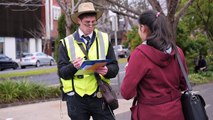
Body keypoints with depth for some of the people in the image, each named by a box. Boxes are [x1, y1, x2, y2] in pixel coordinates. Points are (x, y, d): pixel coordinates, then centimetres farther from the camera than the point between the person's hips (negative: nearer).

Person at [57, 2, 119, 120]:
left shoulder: (104, 39, 6)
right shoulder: (66, 43, 2)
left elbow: (115, 67, 3)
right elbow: (61, 72, -3)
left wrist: (107, 70, -19)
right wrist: (73, 67, -24)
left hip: (100, 96, 1)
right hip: (76, 98, 0)